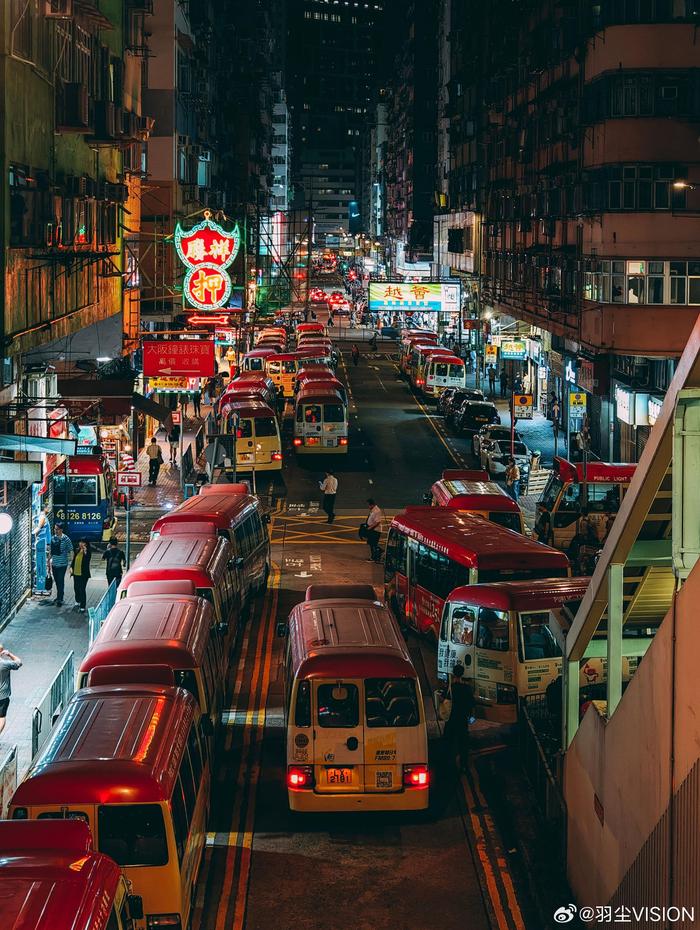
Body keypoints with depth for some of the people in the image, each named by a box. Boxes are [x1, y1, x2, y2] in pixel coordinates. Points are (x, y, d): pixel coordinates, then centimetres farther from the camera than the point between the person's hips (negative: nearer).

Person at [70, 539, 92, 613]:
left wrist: (85, 552, -34)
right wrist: (71, 567, 3)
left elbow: (87, 560, -27)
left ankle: (82, 607, 2)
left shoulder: (87, 553, -10)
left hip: (83, 575, -6)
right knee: (76, 588, 20)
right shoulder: (77, 551, 6)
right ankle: (77, 602, 43)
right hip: (76, 573, 6)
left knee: (82, 590, -4)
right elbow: (73, 560, 15)